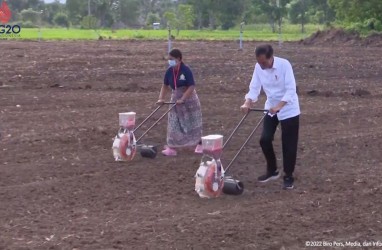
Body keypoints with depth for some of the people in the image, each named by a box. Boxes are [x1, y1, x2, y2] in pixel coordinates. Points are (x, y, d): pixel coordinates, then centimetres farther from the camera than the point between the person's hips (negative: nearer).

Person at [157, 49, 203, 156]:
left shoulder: (186, 70, -20)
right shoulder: (169, 71, -4)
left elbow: (191, 87, -23)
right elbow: (165, 86, 6)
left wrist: (182, 99, -28)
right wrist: (161, 98, -7)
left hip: (189, 99, -5)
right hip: (176, 99, 5)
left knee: (193, 123, 6)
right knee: (173, 124, 0)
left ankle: (199, 144, 24)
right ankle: (172, 148, 1)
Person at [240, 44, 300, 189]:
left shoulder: (284, 64, -23)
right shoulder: (259, 67, -8)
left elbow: (290, 90, -25)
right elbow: (254, 88, -5)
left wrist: (278, 106, -35)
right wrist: (247, 103, -23)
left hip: (289, 109, -5)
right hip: (271, 108, 5)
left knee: (288, 144, -2)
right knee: (265, 139, 0)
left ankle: (288, 176, 12)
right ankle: (272, 171, 21)